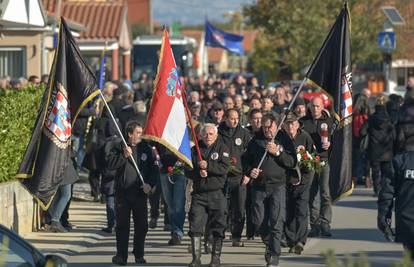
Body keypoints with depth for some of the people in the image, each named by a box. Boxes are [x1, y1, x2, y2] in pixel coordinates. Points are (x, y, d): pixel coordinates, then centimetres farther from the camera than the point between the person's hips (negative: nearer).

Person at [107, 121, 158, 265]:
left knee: (141, 226, 3)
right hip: (122, 192, -2)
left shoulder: (145, 148, 7)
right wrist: (124, 156, -19)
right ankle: (121, 255, 9)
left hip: (140, 192, 2)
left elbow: (153, 168, 10)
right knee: (122, 225, 3)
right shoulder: (119, 147, 1)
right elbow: (110, 163, -9)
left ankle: (139, 255, 16)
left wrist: (149, 183, -3)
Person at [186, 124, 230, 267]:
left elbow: (225, 168, -10)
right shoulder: (195, 150, 11)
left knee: (218, 227, 2)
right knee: (195, 225, -7)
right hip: (199, 193, 2)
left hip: (217, 193, -2)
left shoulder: (222, 149, 4)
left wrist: (208, 166, -20)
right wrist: (198, 173, -11)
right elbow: (188, 171, 8)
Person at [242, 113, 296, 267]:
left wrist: (277, 152, -14)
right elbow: (246, 160, 18)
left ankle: (274, 254, -9)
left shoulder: (284, 140, 4)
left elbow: (292, 162, -3)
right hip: (259, 186, 3)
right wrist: (249, 171, -2)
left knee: (276, 222, -11)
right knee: (258, 222, 5)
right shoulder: (255, 141, 11)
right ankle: (269, 244, 30)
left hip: (277, 186, -3)